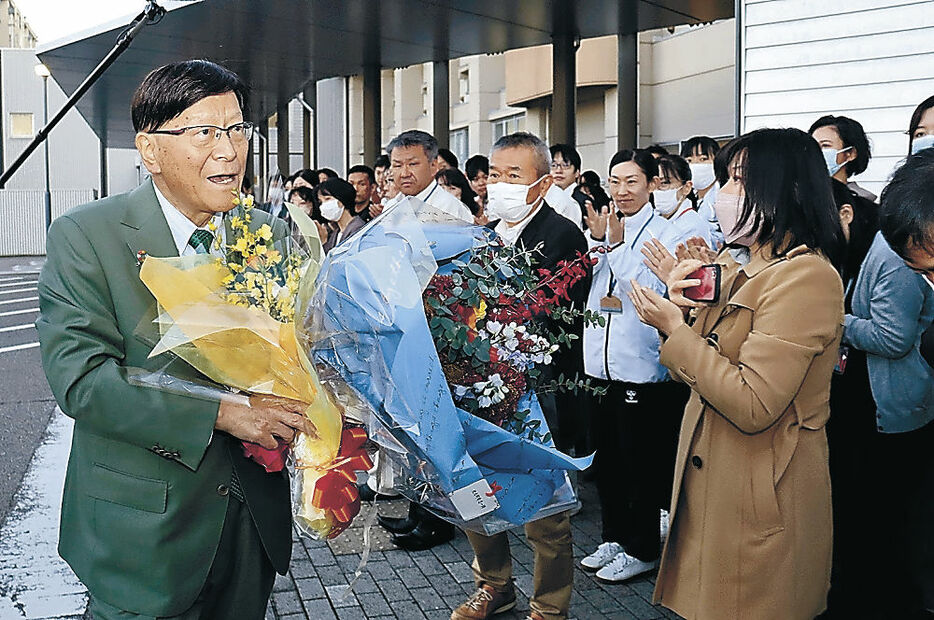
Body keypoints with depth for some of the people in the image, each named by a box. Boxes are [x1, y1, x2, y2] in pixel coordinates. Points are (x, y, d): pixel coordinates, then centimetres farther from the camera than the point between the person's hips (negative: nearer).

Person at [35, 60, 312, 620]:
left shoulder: (274, 236, 3)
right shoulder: (84, 236, -11)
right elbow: (81, 378, -20)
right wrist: (223, 411, -27)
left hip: (256, 520, 5)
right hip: (144, 529, -4)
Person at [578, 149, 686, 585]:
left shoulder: (663, 233, -8)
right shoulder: (605, 227, 8)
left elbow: (651, 291, -18)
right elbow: (585, 287, 5)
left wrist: (617, 245, -20)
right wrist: (597, 240, -8)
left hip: (642, 367, -6)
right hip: (600, 364, 6)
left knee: (641, 462, 5)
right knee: (606, 458, 17)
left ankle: (641, 549, 20)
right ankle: (614, 536, 32)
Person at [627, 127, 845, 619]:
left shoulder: (805, 277, -19)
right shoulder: (736, 266, 9)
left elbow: (753, 407, -26)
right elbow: (691, 373, 11)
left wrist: (675, 329, -19)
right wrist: (682, 304, -5)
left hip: (761, 499, -8)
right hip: (708, 478, 8)